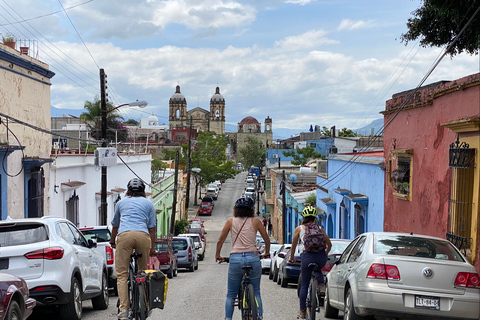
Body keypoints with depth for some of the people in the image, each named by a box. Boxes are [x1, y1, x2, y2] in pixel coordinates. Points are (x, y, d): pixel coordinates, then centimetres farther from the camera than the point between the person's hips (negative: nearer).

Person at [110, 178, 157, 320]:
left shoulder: (121, 202, 27)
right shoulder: (148, 203, 24)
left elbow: (115, 226, 37)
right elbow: (152, 228, 20)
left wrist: (112, 242, 53)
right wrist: (152, 249, 29)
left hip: (124, 235, 0)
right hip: (143, 235, 1)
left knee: (121, 274, -3)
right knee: (143, 272, 16)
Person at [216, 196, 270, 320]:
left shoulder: (231, 221, 7)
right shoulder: (255, 221, 7)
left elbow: (220, 241, 10)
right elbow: (267, 239, 15)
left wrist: (217, 255, 26)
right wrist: (266, 253, 33)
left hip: (235, 259, 0)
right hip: (253, 258, 0)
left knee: (231, 295, 11)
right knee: (256, 293, 13)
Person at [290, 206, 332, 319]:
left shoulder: (299, 229, 13)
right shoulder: (319, 229, 18)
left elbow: (293, 246, 19)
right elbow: (329, 244, 21)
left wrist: (291, 258, 35)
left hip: (308, 256, -2)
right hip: (321, 256, 2)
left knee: (305, 284, 9)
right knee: (318, 270, 37)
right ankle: (321, 287, 10)